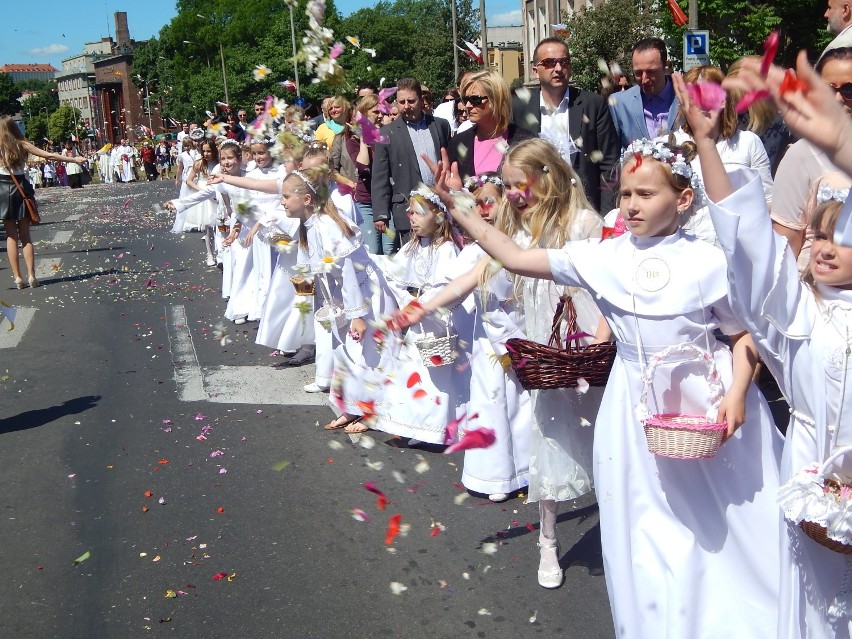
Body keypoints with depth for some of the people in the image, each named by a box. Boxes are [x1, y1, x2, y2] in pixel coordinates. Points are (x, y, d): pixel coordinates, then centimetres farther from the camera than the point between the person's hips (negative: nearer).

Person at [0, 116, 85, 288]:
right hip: (22, 189, 2)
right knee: (25, 235, 9)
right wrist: (74, 159, 4)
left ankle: (17, 277, 1)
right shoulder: (22, 144, -1)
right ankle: (31, 276, 2)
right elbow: (49, 155, -2)